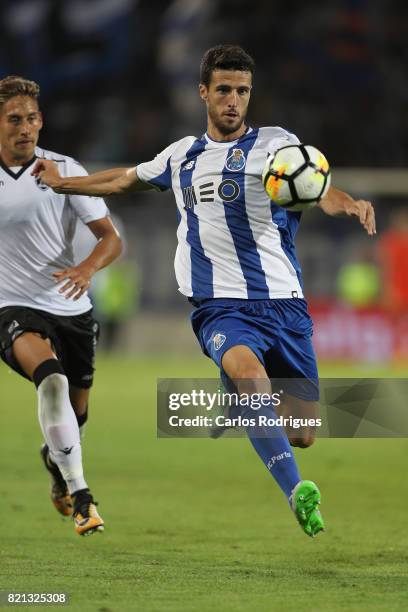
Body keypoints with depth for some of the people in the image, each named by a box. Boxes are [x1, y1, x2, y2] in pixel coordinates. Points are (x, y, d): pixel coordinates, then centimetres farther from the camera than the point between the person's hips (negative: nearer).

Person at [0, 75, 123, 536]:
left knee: (76, 413, 15)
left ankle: (53, 458, 53)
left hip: (71, 308, 3)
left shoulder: (64, 170, -1)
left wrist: (88, 268, -22)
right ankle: (80, 496, -34)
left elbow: (111, 238, -1)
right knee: (52, 380, -33)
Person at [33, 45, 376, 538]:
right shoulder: (183, 156, 15)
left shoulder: (274, 143, 3)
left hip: (283, 303, 0)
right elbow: (125, 180, 35)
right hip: (221, 307, 1)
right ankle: (297, 493, -41)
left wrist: (348, 203, -38)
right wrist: (62, 183, 42)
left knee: (301, 435, -2)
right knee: (248, 372, -35)